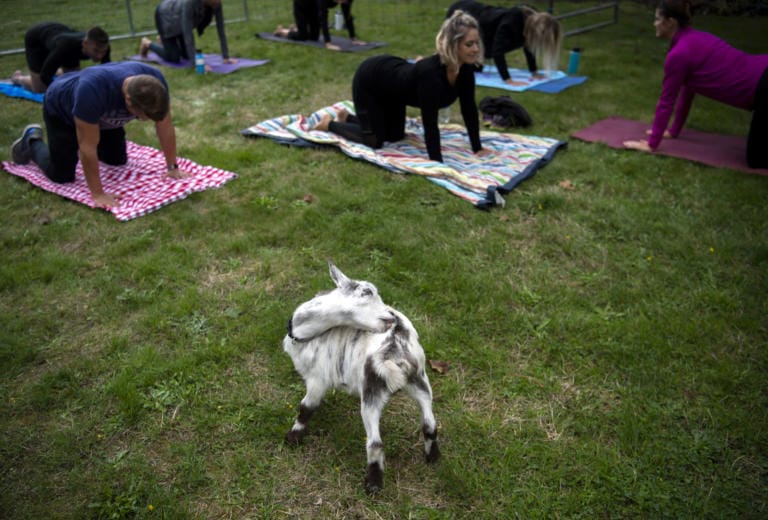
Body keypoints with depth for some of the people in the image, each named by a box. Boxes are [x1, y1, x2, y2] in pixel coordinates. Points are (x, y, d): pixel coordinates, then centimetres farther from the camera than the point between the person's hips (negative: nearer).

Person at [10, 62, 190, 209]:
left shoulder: (155, 81, -32)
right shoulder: (93, 91, -47)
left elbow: (165, 127, -19)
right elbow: (88, 147, -39)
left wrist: (173, 168, -16)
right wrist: (98, 194, -36)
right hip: (60, 110, -5)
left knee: (118, 160, 8)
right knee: (62, 175, -4)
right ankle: (31, 140, 22)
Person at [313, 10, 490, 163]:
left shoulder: (465, 68, -19)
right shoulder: (430, 72, -41)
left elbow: (469, 109, -11)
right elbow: (430, 122, -41)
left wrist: (477, 148, -11)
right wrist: (437, 164, -41)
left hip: (390, 80, 8)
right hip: (369, 79, -8)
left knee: (395, 136, 18)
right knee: (374, 141, -2)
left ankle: (347, 117, 38)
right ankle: (329, 123, 21)